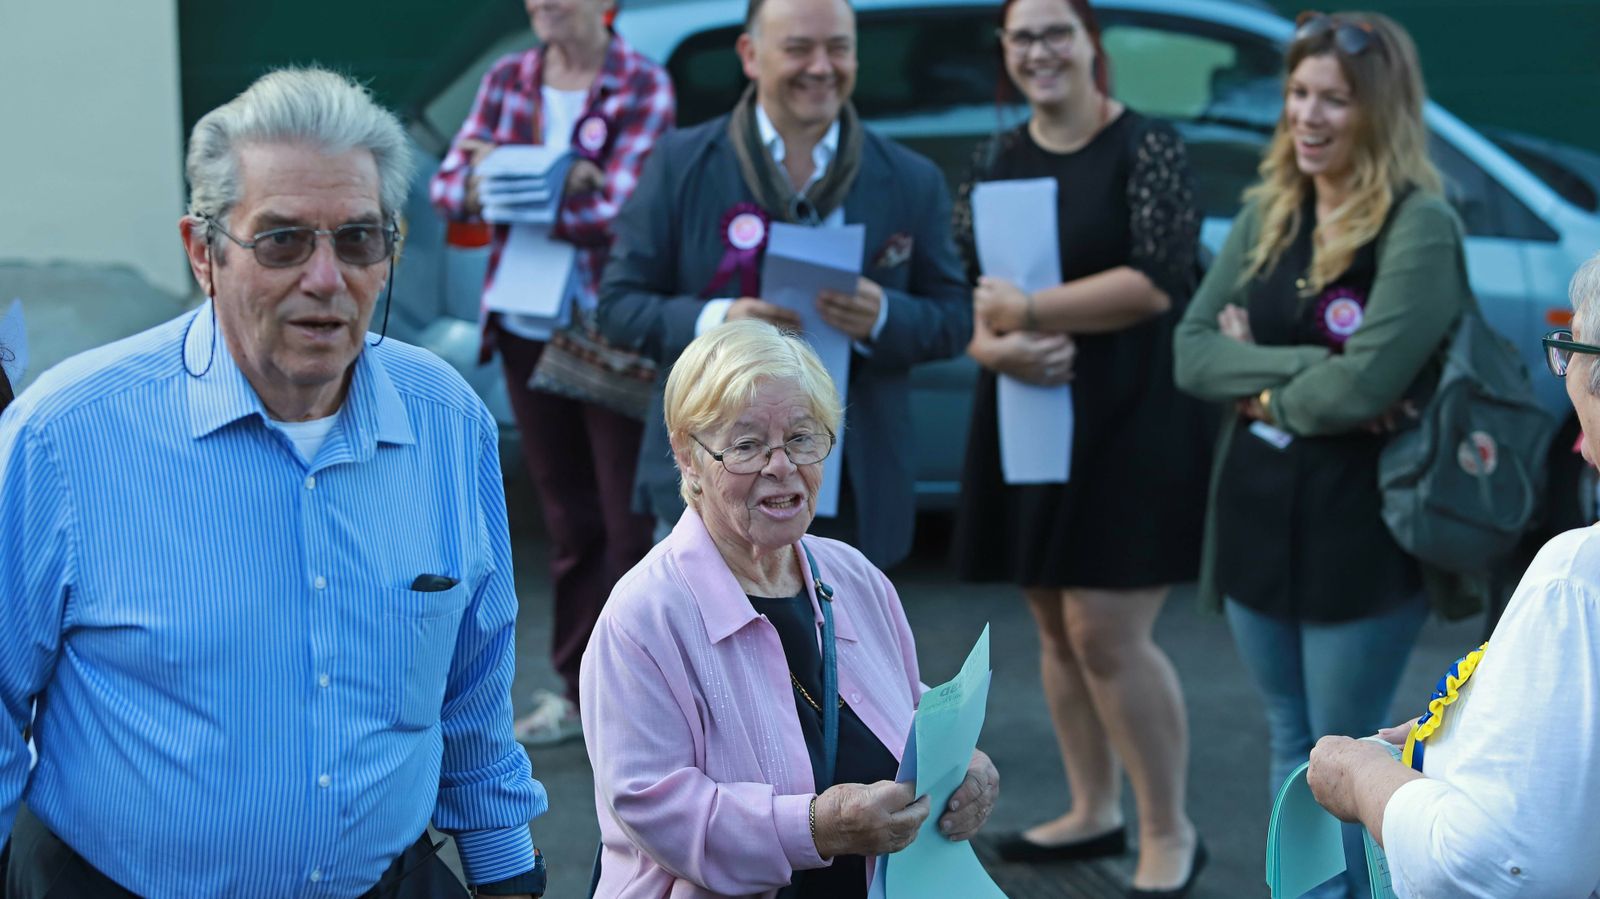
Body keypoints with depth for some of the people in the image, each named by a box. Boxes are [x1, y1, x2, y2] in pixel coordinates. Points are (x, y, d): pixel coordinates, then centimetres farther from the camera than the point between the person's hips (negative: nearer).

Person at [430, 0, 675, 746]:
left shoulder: (643, 88, -9)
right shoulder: (509, 80, 6)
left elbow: (609, 213, -19)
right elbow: (449, 186, -4)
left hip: (613, 339, -5)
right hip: (528, 332, 5)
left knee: (630, 523, -2)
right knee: (570, 523, 13)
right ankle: (578, 689, 24)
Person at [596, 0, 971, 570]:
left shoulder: (912, 182, 6)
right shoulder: (681, 164, 1)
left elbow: (953, 321, 6)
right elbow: (618, 303, 1)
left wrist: (883, 317, -17)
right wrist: (711, 321, -20)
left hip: (849, 496, 2)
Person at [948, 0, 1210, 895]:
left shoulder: (1148, 146, -6)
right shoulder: (995, 160, 10)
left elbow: (1157, 281, -17)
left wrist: (1030, 311, -18)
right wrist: (994, 348, -14)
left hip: (1133, 425, -6)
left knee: (1107, 635, -8)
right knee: (1056, 628, 11)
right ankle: (1095, 812, 27)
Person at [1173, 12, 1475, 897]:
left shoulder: (1420, 225, -14)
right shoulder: (1266, 214, 5)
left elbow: (1363, 387, -23)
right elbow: (1191, 353, -4)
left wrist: (1259, 384, -7)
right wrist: (1308, 368, -17)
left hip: (1361, 526, -6)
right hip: (1256, 513, 6)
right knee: (1290, 743, 16)